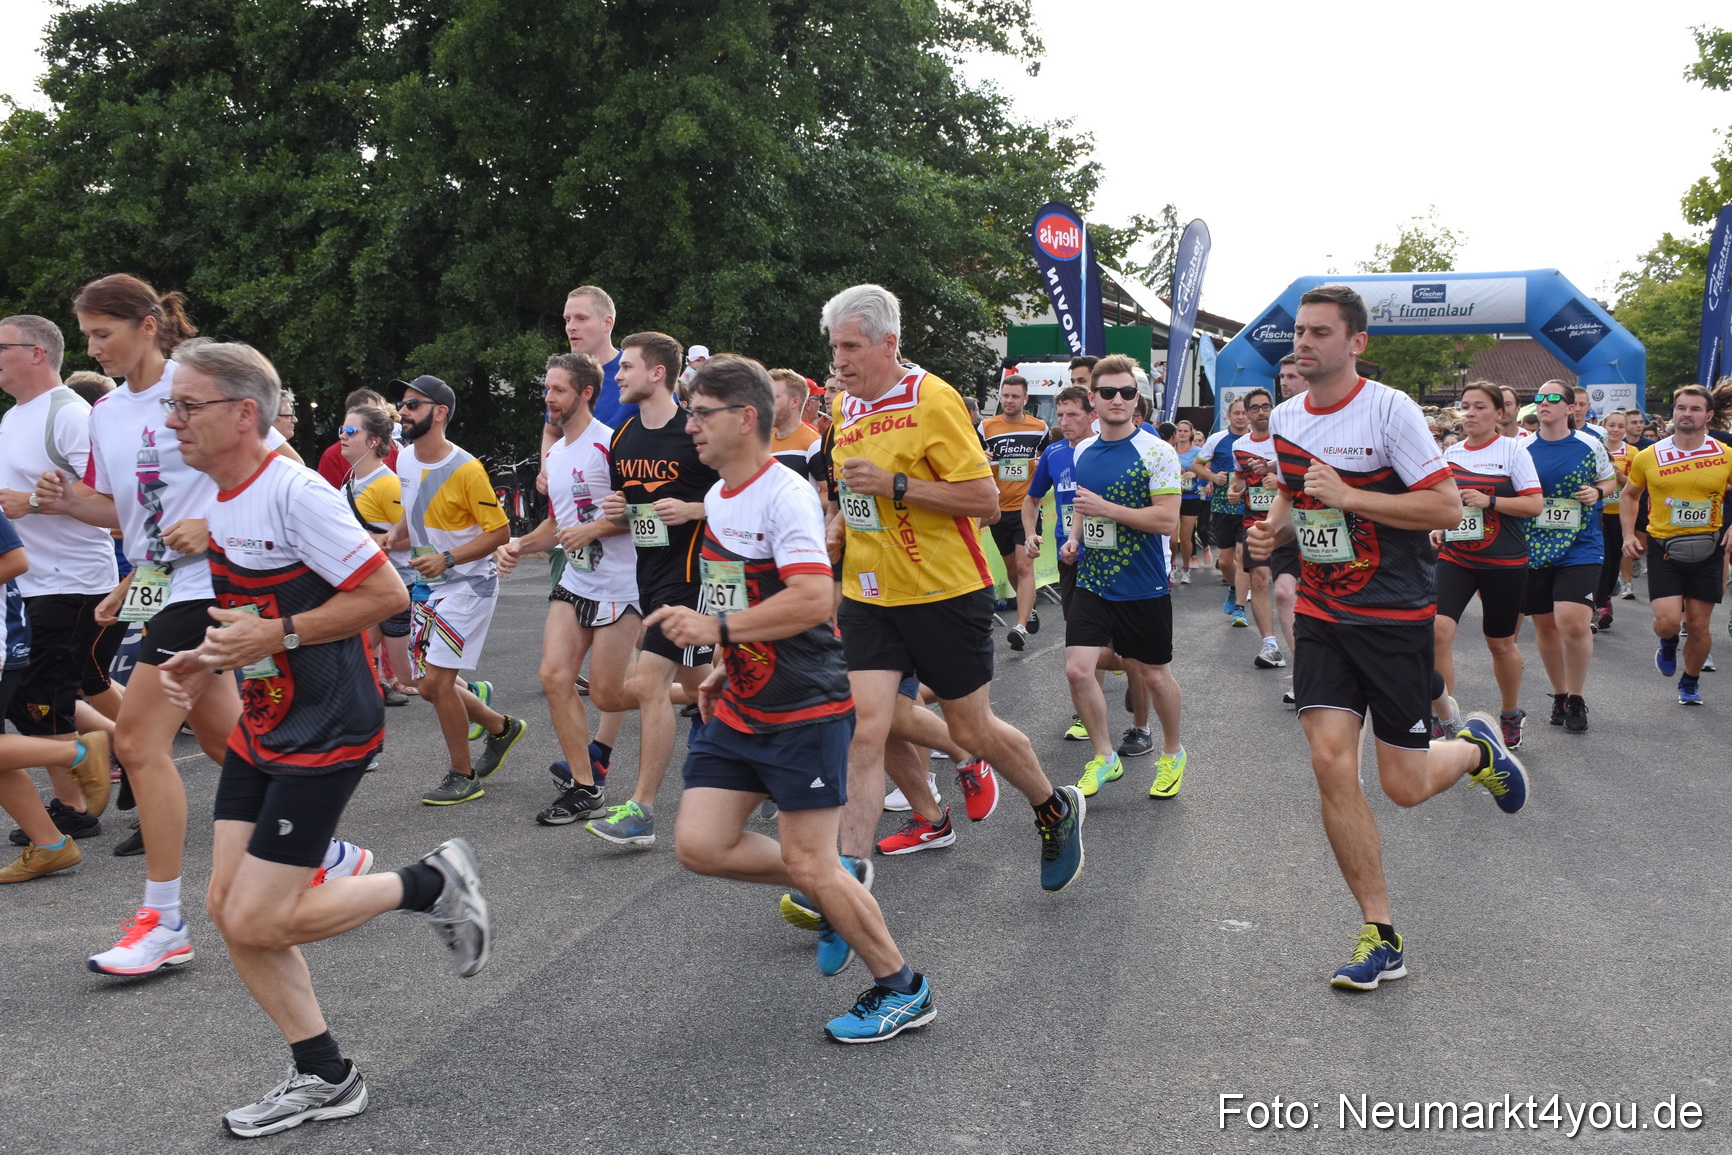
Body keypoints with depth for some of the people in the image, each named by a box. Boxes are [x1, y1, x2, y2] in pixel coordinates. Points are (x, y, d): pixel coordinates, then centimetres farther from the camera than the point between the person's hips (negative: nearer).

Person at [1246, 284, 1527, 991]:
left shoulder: (1389, 409, -13)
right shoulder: (1285, 418, 6)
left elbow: (1448, 508, -16)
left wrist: (1348, 496, -22)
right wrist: (1274, 528, 2)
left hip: (1395, 615, -4)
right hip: (1322, 615, 5)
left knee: (1405, 788, 1)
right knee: (1331, 764, -10)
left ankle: (1477, 748, 38)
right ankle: (1382, 938, 2)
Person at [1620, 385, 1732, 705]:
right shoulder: (1649, 457, -4)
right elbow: (1629, 495, 12)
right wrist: (1629, 534, 1)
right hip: (1663, 547, -1)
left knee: (1699, 624, 7)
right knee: (1667, 621, -13)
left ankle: (1690, 681, 32)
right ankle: (1668, 644, 25)